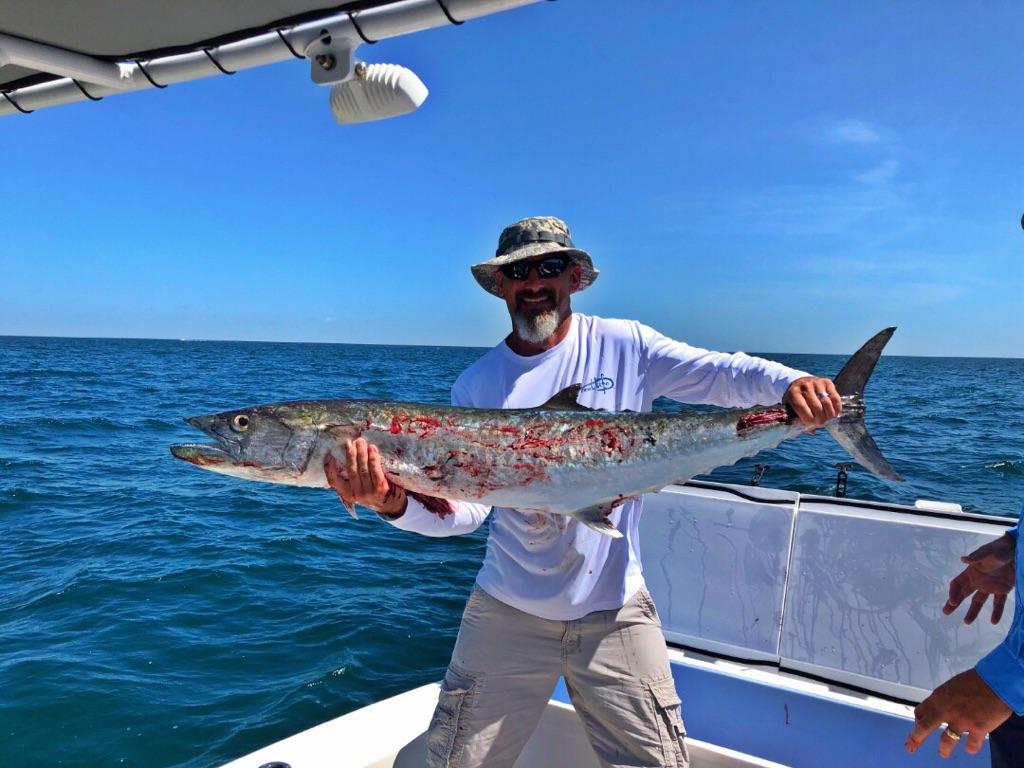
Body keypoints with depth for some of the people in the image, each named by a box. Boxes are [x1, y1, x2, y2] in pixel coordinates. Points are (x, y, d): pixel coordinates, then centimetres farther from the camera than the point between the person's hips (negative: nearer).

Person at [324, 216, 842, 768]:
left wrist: (790, 383, -30)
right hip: (506, 612, 2)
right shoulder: (476, 385, -2)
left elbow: (725, 374, -11)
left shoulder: (624, 345, -5)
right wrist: (397, 504, -27)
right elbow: (464, 507, -8)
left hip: (615, 612, -1)